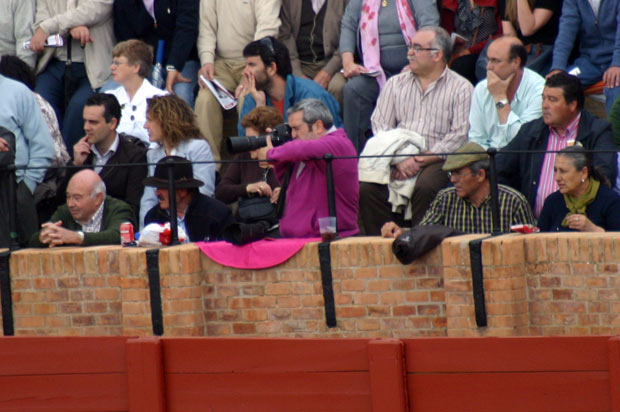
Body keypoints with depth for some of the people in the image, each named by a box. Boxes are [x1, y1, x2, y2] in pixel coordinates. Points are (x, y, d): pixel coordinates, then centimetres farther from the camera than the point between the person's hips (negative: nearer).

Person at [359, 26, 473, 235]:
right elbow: (380, 127, 9)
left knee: (425, 188, -36)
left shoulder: (461, 89, 6)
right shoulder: (395, 84, 19)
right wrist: (399, 160, -10)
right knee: (366, 188, -26)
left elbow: (459, 138, -4)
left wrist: (419, 160, -12)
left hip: (435, 161, -3)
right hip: (395, 160, 3)